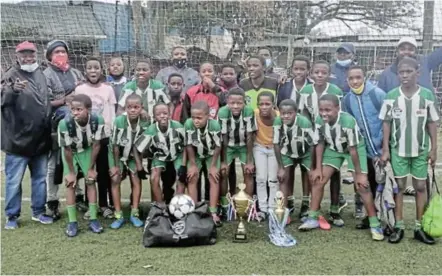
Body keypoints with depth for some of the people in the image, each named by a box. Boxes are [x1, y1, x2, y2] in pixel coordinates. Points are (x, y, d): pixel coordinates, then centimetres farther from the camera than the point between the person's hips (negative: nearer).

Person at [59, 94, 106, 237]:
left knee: (91, 181, -2)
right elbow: (67, 150, -23)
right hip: (70, 151, -1)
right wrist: (71, 172, -13)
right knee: (70, 183, -7)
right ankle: (72, 222, -1)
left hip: (87, 150, 1)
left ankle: (93, 219, 5)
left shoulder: (98, 121, -33)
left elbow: (96, 145, -18)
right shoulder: (65, 123, -38)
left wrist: (91, 168, -9)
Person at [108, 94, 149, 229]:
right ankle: (118, 215, -4)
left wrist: (139, 163, -10)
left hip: (132, 154, 2)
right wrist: (116, 165, -14)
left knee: (136, 180, -5)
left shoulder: (144, 124, -23)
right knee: (115, 180, -10)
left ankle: (134, 214, 4)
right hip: (117, 153, -2)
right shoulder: (119, 121, -29)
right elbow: (115, 145, -20)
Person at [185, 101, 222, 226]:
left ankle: (213, 212, -9)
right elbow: (189, 145, -19)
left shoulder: (215, 125, -35)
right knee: (192, 178, -8)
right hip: (195, 154, 1)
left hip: (211, 154, -1)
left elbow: (217, 147, -22)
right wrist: (193, 164, -14)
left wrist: (213, 166, -16)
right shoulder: (188, 124, -32)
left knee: (214, 178, -11)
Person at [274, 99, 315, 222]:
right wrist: (280, 167, -12)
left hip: (305, 154, -2)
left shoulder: (305, 123, -35)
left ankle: (306, 205, 16)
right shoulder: (278, 122, -27)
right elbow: (276, 144, -14)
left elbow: (312, 145, -23)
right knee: (284, 177, -9)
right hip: (287, 153, 2)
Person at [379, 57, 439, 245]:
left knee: (421, 187, 7)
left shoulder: (427, 95, -6)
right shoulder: (391, 96, -6)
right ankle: (399, 227, 13)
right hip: (398, 149, 0)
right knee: (399, 186, 6)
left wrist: (434, 149, -1)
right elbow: (386, 123, -1)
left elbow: (432, 123, 0)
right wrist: (385, 149, -4)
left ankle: (419, 227, 16)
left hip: (421, 149, 1)